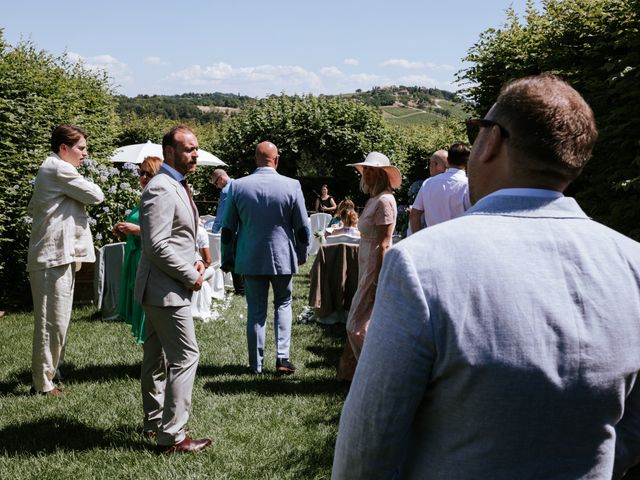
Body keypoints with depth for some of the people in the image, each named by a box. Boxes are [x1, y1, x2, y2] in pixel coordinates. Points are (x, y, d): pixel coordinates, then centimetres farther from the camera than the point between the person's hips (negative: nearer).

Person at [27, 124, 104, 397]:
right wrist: (82, 186, 7)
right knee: (52, 322, -5)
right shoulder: (60, 169, -13)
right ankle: (43, 383, 2)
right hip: (55, 256, -10)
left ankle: (49, 372, 24)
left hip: (57, 254, 10)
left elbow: (33, 208, 25)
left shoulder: (49, 169, 20)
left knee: (55, 321, 16)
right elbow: (95, 195, -12)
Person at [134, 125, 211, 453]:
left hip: (158, 289, 11)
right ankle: (172, 435, -3)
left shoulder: (178, 186, 14)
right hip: (166, 289, -11)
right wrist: (191, 276, -16)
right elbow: (157, 246, -25)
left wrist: (195, 259, 5)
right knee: (185, 356, -8)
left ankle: (154, 423, 30)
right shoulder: (160, 188, -19)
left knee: (157, 357, 18)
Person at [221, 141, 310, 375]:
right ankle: (282, 358, 6)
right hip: (282, 257, -1)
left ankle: (256, 363, 13)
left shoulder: (238, 186, -4)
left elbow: (228, 228, 2)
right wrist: (301, 254, 14)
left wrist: (227, 259, 12)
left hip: (250, 259, 1)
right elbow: (302, 227, -2)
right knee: (283, 304, 15)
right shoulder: (292, 186, -8)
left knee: (255, 310, 9)